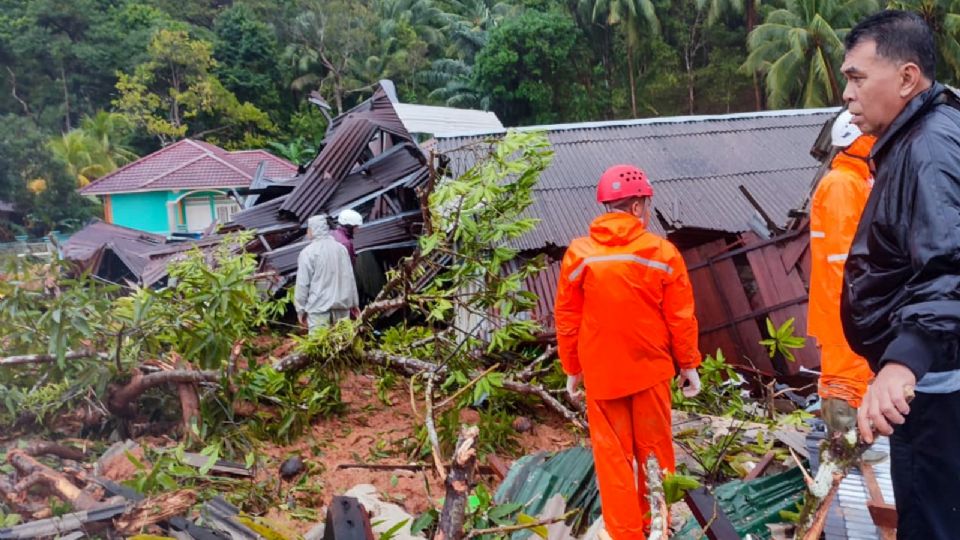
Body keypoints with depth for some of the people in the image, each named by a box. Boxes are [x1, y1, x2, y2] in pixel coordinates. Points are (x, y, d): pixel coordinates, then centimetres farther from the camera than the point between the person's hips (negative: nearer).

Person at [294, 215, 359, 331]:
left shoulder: (308, 252, -8)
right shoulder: (341, 248, 8)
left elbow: (302, 284, -7)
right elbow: (350, 278, 10)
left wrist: (301, 309, 2)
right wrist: (353, 303, 17)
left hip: (319, 309, -5)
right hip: (341, 306, 5)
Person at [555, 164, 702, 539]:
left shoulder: (579, 253, -7)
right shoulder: (663, 252, -9)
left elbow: (567, 319, -2)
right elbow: (680, 317, -5)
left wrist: (572, 370, 8)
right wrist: (689, 365, 7)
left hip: (600, 371, 0)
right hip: (650, 368, 0)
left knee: (612, 455, 10)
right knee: (654, 449, 16)